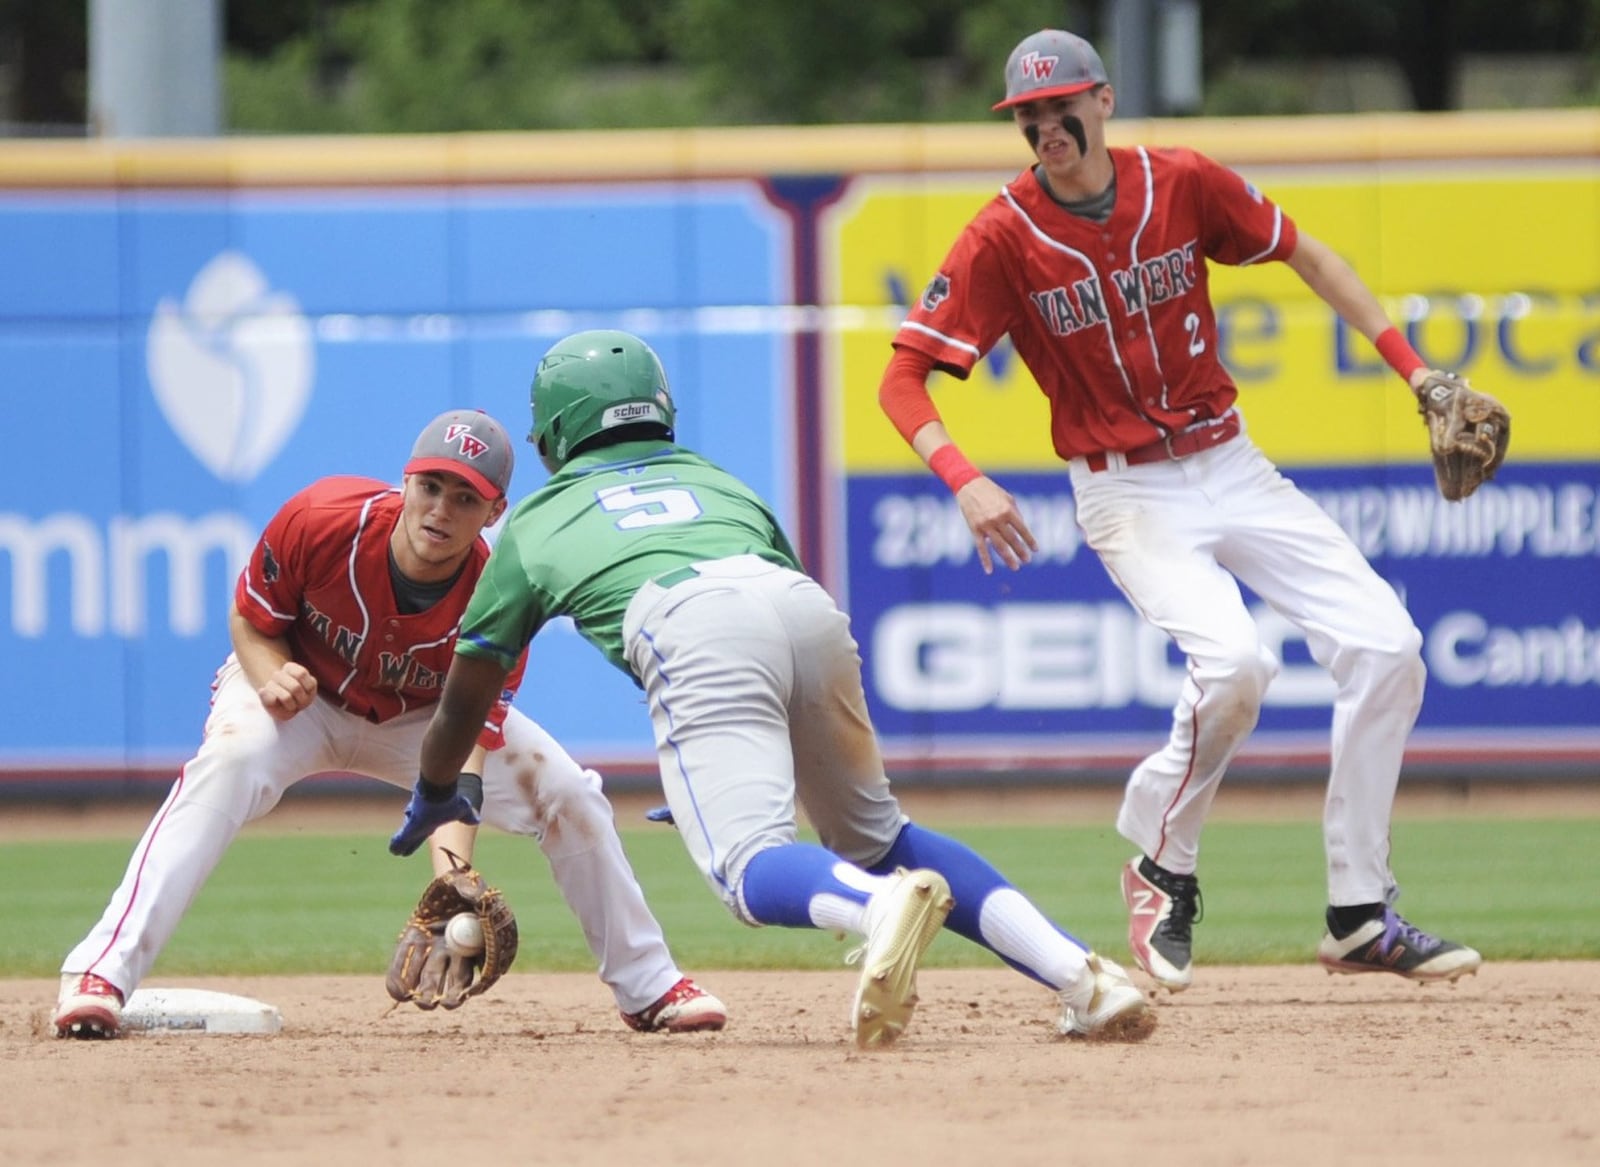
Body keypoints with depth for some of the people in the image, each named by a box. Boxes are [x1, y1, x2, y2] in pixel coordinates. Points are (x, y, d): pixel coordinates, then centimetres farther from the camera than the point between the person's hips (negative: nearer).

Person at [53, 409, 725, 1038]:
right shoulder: (321, 520, -32)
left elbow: (461, 754, -34)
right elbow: (249, 621, -14)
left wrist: (451, 882, -49)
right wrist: (272, 676, -38)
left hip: (417, 717, 2)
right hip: (303, 693, -2)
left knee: (568, 793, -10)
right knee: (228, 763, -35)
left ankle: (648, 987, 12)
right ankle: (101, 974, -42)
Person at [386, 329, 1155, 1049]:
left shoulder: (536, 520, 32)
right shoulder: (713, 480, 41)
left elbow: (465, 699, 39)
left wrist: (433, 800, 58)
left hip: (694, 631, -4)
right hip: (810, 605, 4)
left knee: (753, 869, -14)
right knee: (875, 836, 18)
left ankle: (883, 906, -49)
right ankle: (1076, 972, -2)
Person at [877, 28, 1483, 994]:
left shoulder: (1183, 184, -4)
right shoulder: (1004, 239, -12)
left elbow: (1302, 254, 11)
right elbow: (903, 377, -14)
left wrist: (1411, 366, 5)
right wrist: (964, 480, -31)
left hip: (1233, 468, 4)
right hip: (1129, 495, -4)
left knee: (1385, 646, -6)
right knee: (1232, 659, -29)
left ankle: (1361, 919, 5)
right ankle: (1162, 869, -3)